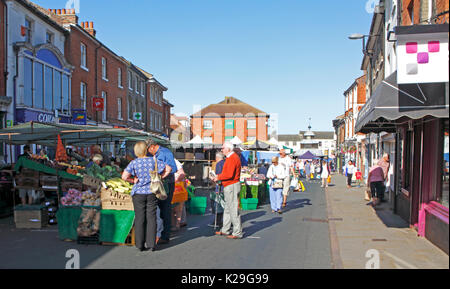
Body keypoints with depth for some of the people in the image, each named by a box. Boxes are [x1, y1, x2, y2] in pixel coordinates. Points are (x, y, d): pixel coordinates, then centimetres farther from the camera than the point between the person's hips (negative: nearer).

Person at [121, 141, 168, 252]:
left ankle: (140, 245, 10)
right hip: (152, 193, 1)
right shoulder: (153, 161, -3)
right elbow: (168, 168, -1)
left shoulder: (134, 163, -7)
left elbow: (124, 177, -15)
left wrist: (133, 177, 2)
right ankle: (151, 244, 7)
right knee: (151, 218, 6)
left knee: (140, 219, 6)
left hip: (139, 193, -1)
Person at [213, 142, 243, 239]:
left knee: (233, 209, -7)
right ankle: (225, 230, 23)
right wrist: (219, 176, 10)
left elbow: (229, 174, -24)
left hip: (232, 186, -11)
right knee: (227, 209, 15)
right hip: (229, 186, 11)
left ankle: (238, 233, -3)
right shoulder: (231, 157, 18)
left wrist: (218, 178, -12)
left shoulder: (232, 158, -16)